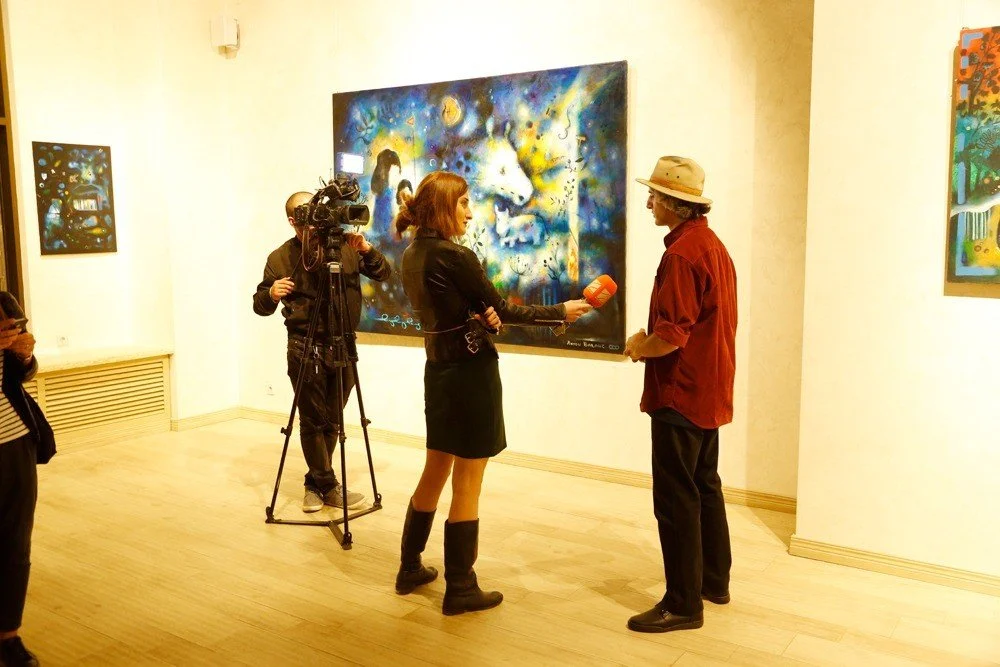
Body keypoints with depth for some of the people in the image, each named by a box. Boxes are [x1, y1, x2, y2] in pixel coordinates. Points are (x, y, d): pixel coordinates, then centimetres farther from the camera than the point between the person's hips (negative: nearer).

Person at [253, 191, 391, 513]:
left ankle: (315, 483, 27)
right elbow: (260, 305, 0)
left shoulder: (344, 245, 3)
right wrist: (271, 294, -22)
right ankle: (329, 487, 14)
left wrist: (367, 251, -17)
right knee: (313, 421, 1)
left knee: (332, 421, 11)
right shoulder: (280, 257, -1)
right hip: (306, 348, -2)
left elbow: (383, 273, 1)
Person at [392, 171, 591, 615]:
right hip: (472, 373, -8)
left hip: (438, 370, 8)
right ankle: (460, 590, 15)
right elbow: (503, 310, -10)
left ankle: (410, 568, 32)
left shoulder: (412, 256, 7)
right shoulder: (455, 257, -18)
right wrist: (561, 312, -1)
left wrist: (481, 315, -9)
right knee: (467, 486, 3)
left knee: (435, 473, 20)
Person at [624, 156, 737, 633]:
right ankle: (715, 581, 32)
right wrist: (650, 342, 10)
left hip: (681, 395, -10)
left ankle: (683, 603, 9)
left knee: (675, 500, -1)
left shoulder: (682, 253, -21)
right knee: (705, 486, 20)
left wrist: (638, 346, -6)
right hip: (710, 392, 10)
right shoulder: (713, 245, 10)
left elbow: (670, 337, -26)